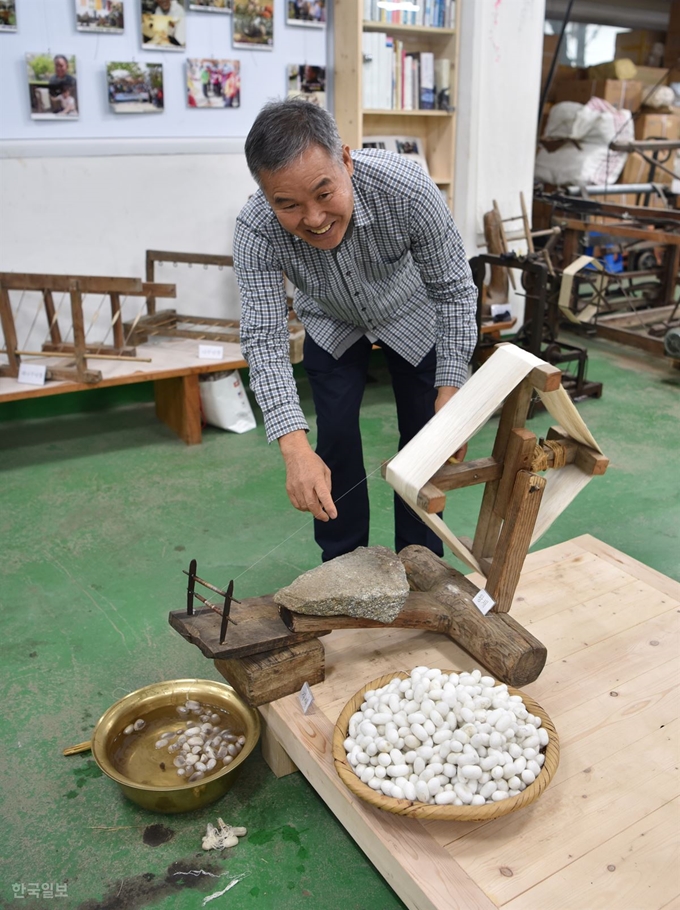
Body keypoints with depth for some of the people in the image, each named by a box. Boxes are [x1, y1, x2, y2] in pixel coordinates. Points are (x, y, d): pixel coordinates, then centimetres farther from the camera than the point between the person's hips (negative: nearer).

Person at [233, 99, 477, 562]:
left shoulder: (408, 189, -38)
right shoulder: (256, 231, -34)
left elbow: (455, 290, -26)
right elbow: (265, 338, -34)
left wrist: (450, 397, -30)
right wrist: (295, 448, -46)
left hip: (414, 315, 0)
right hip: (332, 323, 1)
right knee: (335, 439, -4)